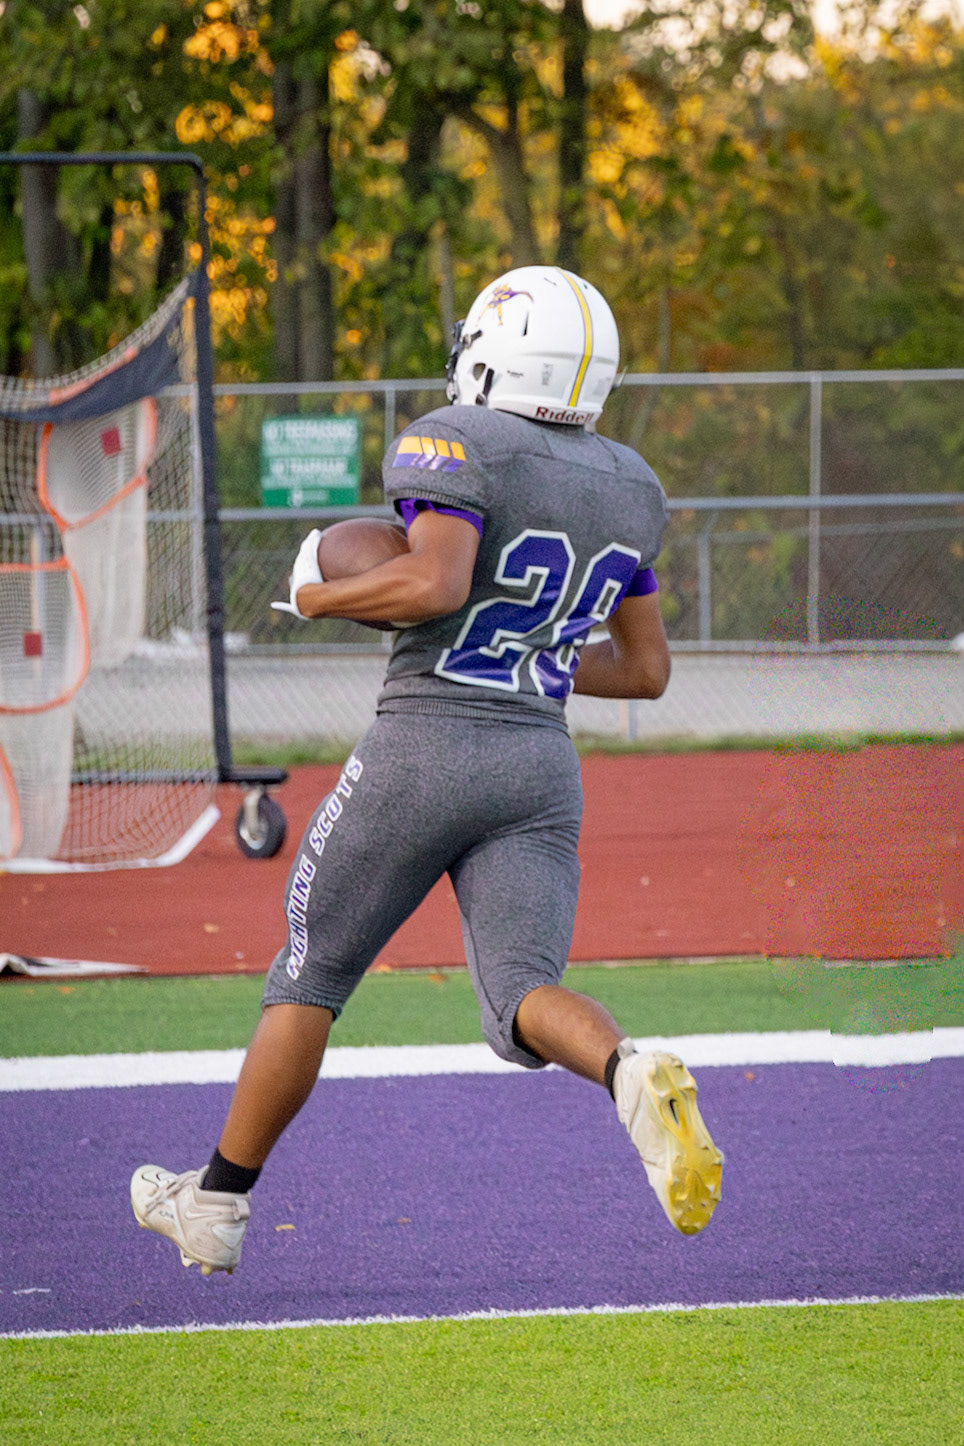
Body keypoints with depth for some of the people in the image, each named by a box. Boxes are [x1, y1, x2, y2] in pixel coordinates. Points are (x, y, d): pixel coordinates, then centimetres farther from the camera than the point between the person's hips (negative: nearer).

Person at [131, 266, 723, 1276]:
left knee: (310, 972, 10)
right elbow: (646, 669, 18)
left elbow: (435, 583, -25)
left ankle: (218, 1203, 20)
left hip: (423, 749, -5)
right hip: (541, 766, 5)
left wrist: (319, 594, -8)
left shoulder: (457, 446, -9)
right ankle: (631, 1075, -39)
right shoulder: (628, 489, 13)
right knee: (522, 996, -5)